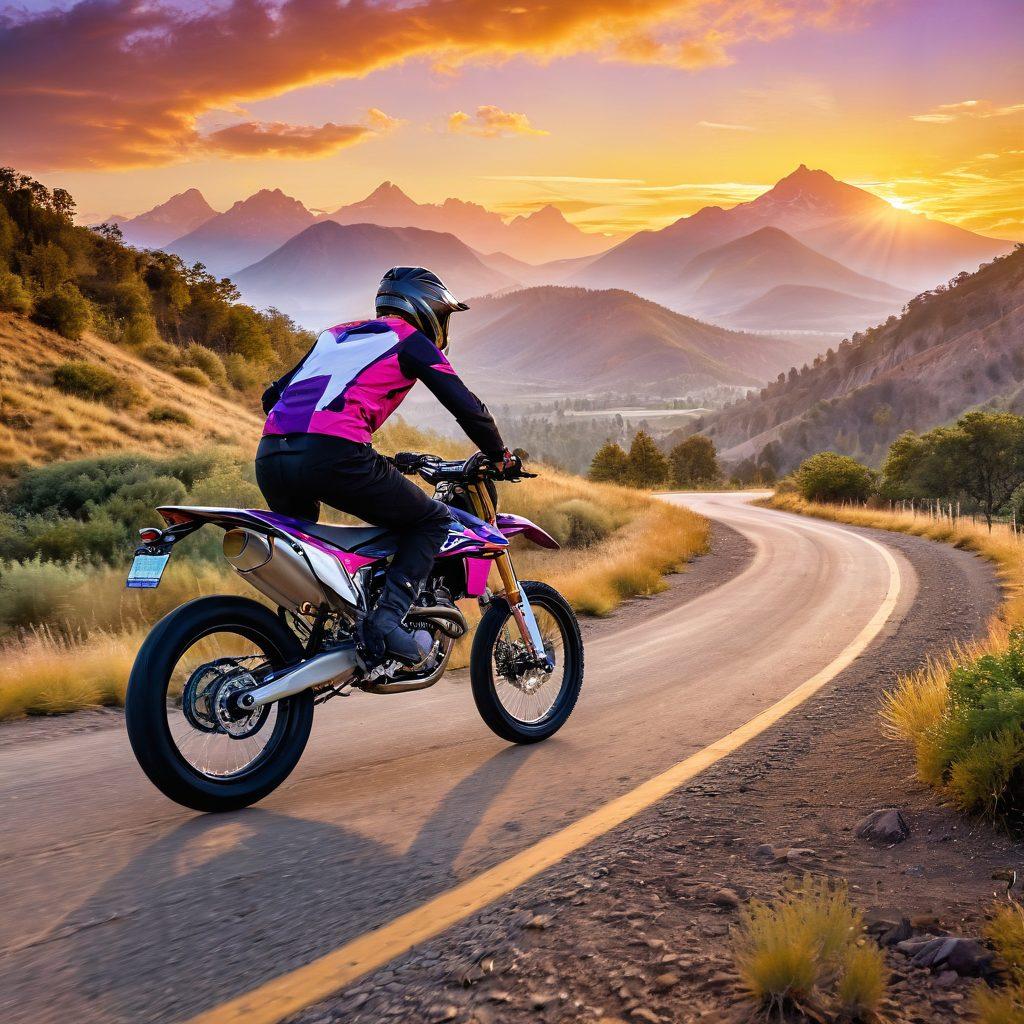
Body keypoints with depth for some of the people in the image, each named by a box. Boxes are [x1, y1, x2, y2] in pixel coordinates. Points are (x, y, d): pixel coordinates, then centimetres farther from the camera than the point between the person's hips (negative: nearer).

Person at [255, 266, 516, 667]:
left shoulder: (335, 334, 31)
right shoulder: (411, 340, 13)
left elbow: (273, 395, 32)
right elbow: (467, 407, 7)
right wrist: (500, 456, 23)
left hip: (269, 458, 7)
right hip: (334, 456, -7)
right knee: (432, 520, 10)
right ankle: (387, 618, -7)